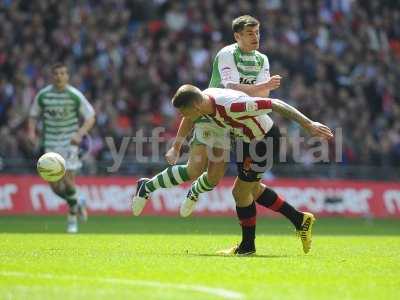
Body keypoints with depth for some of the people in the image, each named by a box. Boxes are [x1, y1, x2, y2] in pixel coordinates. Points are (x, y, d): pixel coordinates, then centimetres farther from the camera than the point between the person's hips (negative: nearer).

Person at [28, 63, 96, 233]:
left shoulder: (75, 96, -6)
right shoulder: (42, 95, 0)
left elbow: (90, 118, -1)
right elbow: (33, 115, 13)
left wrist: (80, 134, -17)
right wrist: (31, 132, -6)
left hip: (70, 143, -2)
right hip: (50, 144, 2)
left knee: (68, 180, -12)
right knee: (55, 186, -3)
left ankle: (72, 216, 9)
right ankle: (76, 204, 26)